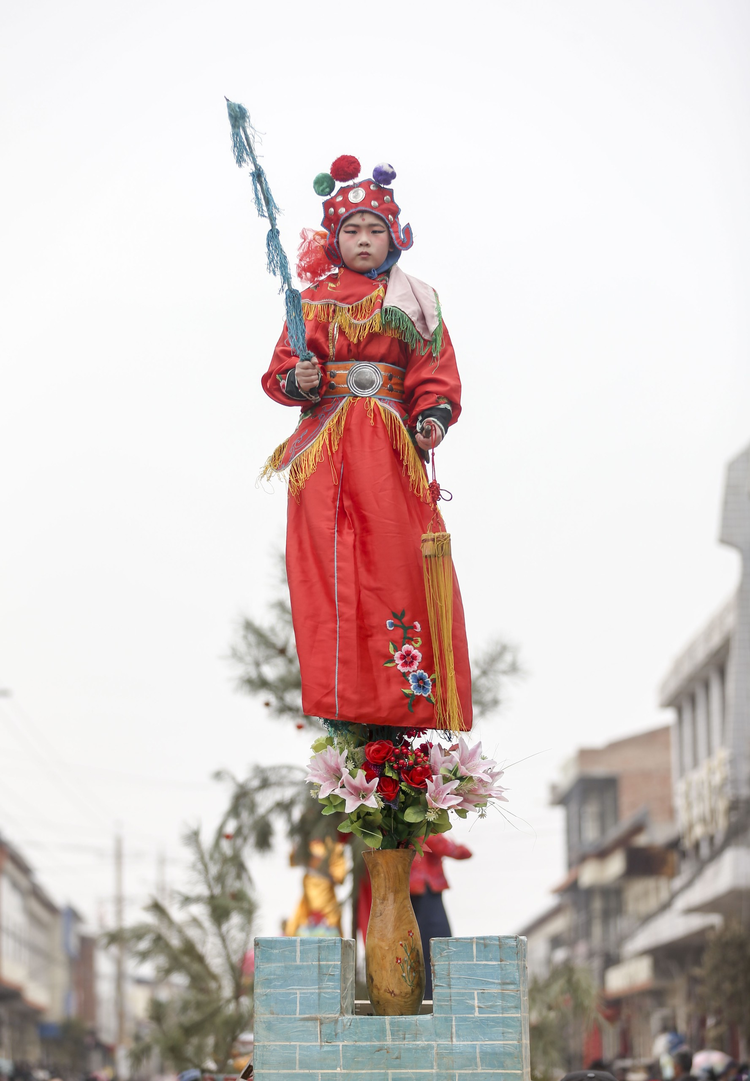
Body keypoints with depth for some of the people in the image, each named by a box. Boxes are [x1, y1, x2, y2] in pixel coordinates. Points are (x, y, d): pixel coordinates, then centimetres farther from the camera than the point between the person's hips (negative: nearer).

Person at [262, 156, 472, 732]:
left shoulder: (414, 302, 12)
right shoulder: (315, 300, 13)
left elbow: (437, 372, 6)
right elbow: (281, 368, 11)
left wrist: (433, 417, -13)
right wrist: (296, 379, -12)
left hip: (392, 444, 0)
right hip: (326, 444, 1)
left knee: (396, 555, -6)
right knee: (328, 561, -6)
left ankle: (407, 696, -3)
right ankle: (336, 698, -4)